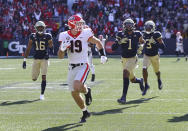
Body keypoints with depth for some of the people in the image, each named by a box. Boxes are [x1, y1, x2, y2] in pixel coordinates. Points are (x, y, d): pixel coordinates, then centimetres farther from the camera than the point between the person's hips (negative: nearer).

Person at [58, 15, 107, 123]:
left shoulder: (85, 34, -10)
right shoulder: (65, 36, -4)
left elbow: (98, 42, 10)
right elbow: (60, 56, -2)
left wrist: (103, 55, 2)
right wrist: (62, 48, -22)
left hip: (83, 66, -4)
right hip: (72, 68, 4)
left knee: (77, 87, -27)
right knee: (74, 94, 9)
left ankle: (87, 91, 9)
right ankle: (85, 112, 31)